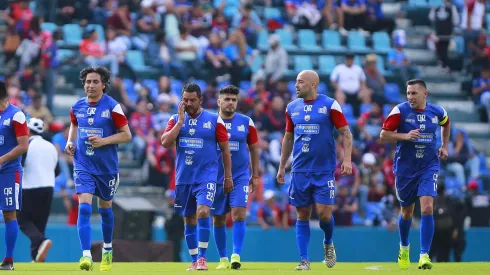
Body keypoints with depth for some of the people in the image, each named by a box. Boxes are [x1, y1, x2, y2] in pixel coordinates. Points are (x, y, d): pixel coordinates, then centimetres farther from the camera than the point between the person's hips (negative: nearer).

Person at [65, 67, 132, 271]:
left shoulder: (112, 107, -10)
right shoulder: (77, 107, 2)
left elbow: (126, 135, -8)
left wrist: (103, 141, -20)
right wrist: (70, 141, 4)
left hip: (107, 167, -1)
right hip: (83, 165, 1)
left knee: (105, 208, 15)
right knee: (84, 207, -15)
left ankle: (107, 251, 37)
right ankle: (86, 255, -22)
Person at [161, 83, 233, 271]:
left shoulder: (214, 120, -1)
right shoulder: (176, 119, 5)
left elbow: (225, 149, 4)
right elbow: (165, 143, -9)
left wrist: (228, 177, 3)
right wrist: (181, 121, -12)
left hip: (206, 176, -3)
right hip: (184, 178, 3)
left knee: (203, 212, -21)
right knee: (189, 219, 8)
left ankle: (202, 257, -15)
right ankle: (194, 261, 17)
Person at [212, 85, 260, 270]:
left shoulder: (246, 122, 1)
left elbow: (254, 149, 10)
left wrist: (255, 176, 8)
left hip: (240, 176, -1)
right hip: (216, 177, 1)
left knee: (239, 215, -14)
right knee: (218, 219, 5)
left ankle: (236, 256, -16)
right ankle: (223, 259, 15)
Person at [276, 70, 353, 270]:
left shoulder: (330, 105, -4)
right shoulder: (292, 108, 8)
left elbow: (346, 132, -3)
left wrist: (347, 159, -14)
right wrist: (282, 167, 16)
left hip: (324, 170, -4)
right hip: (300, 170, 4)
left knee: (324, 212, -9)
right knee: (302, 215, 2)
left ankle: (328, 243, 21)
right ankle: (304, 260, 7)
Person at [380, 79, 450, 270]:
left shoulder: (437, 112, -1)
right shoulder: (400, 111, -9)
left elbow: (446, 124, 23)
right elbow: (383, 135, -10)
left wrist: (444, 146, 14)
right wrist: (405, 136, -23)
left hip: (429, 167, 0)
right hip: (405, 168, 0)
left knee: (427, 208, -17)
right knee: (407, 212, 12)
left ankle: (424, 255, -14)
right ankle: (404, 247, 40)